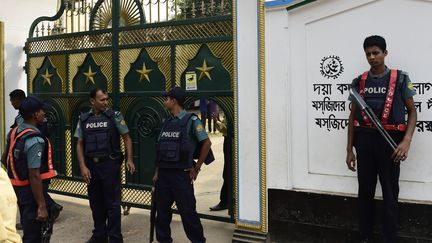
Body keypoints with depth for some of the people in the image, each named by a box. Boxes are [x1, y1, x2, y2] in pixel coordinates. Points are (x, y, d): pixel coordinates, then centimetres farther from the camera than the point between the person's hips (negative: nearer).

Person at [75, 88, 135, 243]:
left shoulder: (114, 116, -3)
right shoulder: (83, 119, 5)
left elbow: (126, 138, 0)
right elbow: (80, 144, 7)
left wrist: (129, 159, -11)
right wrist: (83, 167, -3)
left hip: (110, 164, -3)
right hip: (91, 165, 4)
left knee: (112, 203, 2)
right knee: (95, 203, 14)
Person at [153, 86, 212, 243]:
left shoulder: (191, 120, -7)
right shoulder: (167, 123, 12)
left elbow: (206, 143, -10)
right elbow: (160, 150, 16)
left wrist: (196, 168, -7)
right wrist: (157, 172, 12)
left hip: (181, 174, -6)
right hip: (163, 174, 6)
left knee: (188, 212, 0)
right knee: (162, 211, 12)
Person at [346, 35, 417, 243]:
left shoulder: (400, 79, 1)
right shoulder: (359, 82, 8)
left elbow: (412, 112, 2)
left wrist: (406, 141, -13)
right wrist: (349, 149, 7)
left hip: (389, 140, -2)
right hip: (364, 140, 3)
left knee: (390, 194, 3)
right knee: (365, 192, 9)